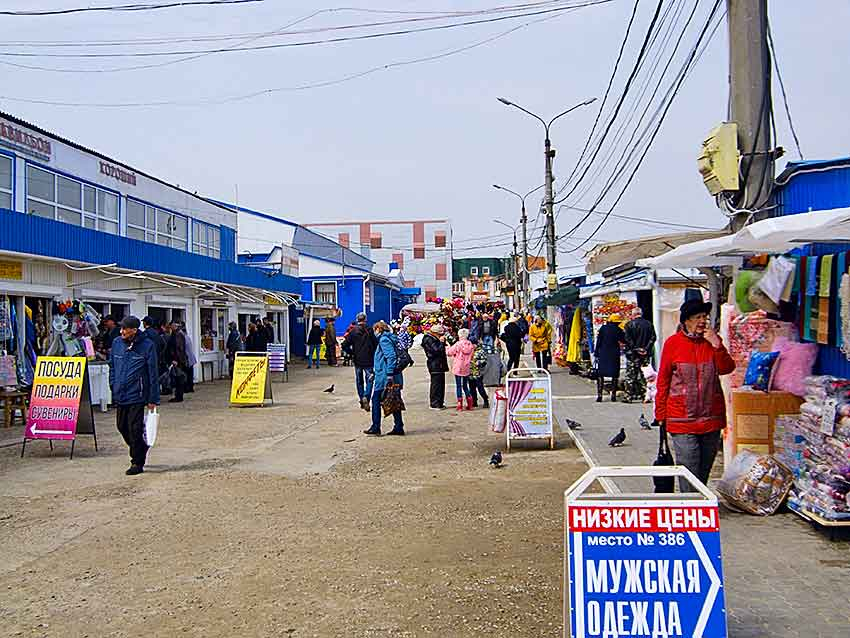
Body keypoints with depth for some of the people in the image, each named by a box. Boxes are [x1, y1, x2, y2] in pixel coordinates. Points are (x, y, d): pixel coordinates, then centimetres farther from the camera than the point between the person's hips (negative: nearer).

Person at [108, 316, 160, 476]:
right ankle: (141, 450, 36)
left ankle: (137, 463, 10)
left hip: (137, 395, -6)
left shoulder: (147, 345, -10)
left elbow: (153, 373, -8)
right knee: (122, 426, 14)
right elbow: (112, 367, 17)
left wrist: (153, 399, -9)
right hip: (120, 395, 6)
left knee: (135, 429, -2)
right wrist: (113, 387, 8)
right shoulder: (116, 343, 5)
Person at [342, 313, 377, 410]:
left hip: (357, 360, 2)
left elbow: (345, 345, -7)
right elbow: (376, 344, -9)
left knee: (359, 381, 16)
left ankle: (362, 399, 19)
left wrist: (352, 353, 7)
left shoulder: (352, 331, -3)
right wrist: (372, 353, 8)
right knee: (369, 380, 4)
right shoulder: (369, 330, -7)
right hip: (369, 360, -2)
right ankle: (366, 397, -18)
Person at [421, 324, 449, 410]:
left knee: (441, 384, 13)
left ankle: (440, 403, 21)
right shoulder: (428, 340, -14)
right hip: (435, 365, -10)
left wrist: (443, 341, 8)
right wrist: (441, 342, -13)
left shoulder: (435, 339, 16)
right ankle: (435, 404, -1)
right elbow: (437, 350, -22)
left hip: (439, 365, 10)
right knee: (436, 385, -6)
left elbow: (442, 350, 21)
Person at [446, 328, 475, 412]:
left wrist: (448, 347, 14)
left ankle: (460, 404, 1)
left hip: (458, 368, -5)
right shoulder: (471, 345, 1)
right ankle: (469, 404, 11)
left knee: (458, 386, 2)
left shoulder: (458, 344, -14)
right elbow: (471, 357, 10)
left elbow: (449, 352, -5)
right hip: (466, 368, 5)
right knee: (465, 386, 15)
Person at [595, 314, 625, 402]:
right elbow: (623, 341, 2)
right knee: (615, 375, 8)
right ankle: (613, 395, 4)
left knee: (600, 375, 4)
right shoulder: (619, 330, -2)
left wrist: (597, 353, 3)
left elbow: (598, 341, -1)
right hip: (614, 355, 0)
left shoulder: (603, 328, 0)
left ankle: (599, 395, -2)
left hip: (603, 354, 0)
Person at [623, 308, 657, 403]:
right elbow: (653, 338, 1)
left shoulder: (629, 324, -6)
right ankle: (644, 396, 9)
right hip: (646, 354, 3)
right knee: (644, 376, 9)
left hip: (633, 354, -3)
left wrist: (635, 349, -8)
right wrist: (646, 349, -2)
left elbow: (627, 339, -12)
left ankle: (629, 396, 1)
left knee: (630, 375, 2)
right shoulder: (649, 324, 5)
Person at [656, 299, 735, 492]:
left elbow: (727, 368, -3)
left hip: (711, 417, 3)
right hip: (682, 420, -3)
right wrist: (660, 414, 2)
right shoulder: (673, 343, -2)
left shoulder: (713, 340, 8)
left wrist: (717, 345, -15)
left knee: (704, 471, 14)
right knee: (689, 474, -6)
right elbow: (663, 380, 2)